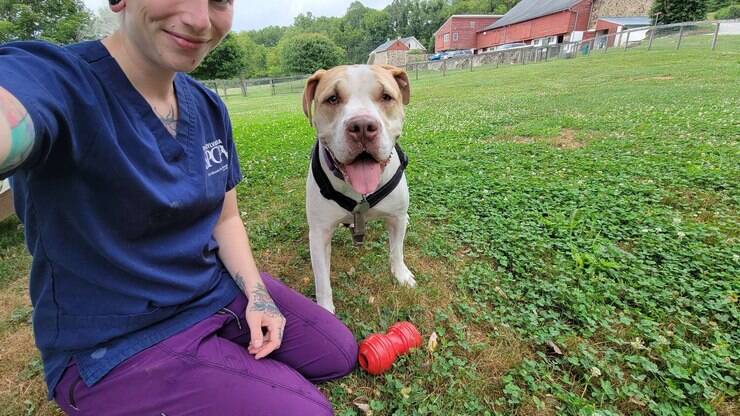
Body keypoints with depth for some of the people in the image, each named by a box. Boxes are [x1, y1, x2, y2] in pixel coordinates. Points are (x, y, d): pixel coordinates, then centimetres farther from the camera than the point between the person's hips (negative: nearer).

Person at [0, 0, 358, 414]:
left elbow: (226, 218, 4)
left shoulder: (209, 107, -2)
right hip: (117, 348, -5)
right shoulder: (52, 79, -22)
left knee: (340, 355, 10)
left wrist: (256, 294, -8)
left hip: (221, 291, 6)